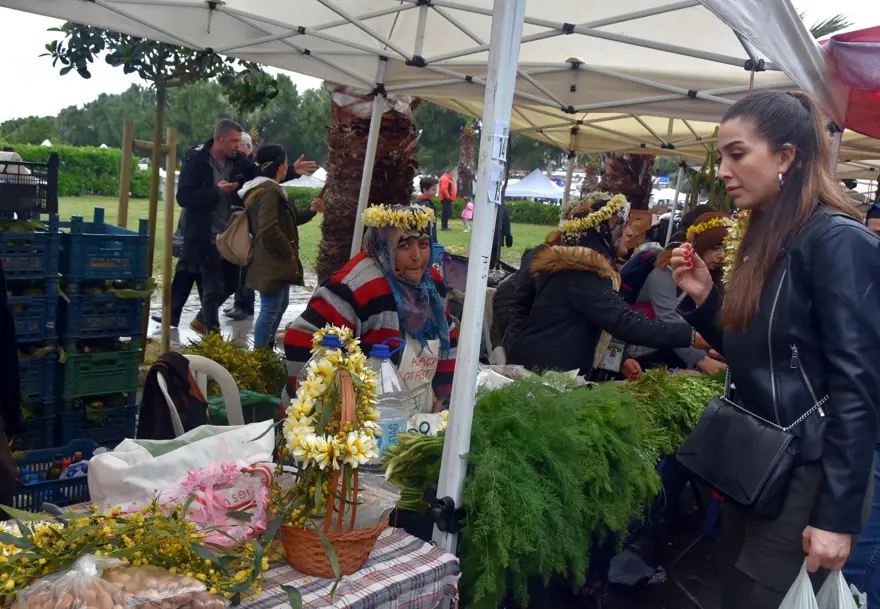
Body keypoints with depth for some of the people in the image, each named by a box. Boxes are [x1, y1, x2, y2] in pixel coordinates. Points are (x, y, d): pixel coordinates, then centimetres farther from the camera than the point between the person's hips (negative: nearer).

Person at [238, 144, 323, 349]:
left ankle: (267, 349, 34)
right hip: (272, 263, -11)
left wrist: (310, 211, 12)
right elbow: (269, 229, -29)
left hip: (276, 261, 11)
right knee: (270, 310, -6)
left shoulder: (269, 189, 16)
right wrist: (289, 253, -17)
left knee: (280, 306, 22)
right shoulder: (268, 191, -19)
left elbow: (287, 219, 26)